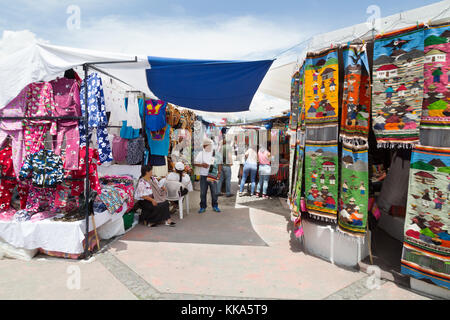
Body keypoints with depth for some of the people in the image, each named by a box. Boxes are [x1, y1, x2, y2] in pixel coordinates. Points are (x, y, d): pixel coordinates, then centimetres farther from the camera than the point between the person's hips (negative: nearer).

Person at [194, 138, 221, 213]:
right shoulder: (201, 153, 4)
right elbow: (195, 163, 2)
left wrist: (219, 172, -1)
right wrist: (202, 165, -16)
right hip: (203, 176, 0)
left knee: (214, 192, 4)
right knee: (203, 193, 4)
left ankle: (215, 206, 19)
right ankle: (203, 207, 18)